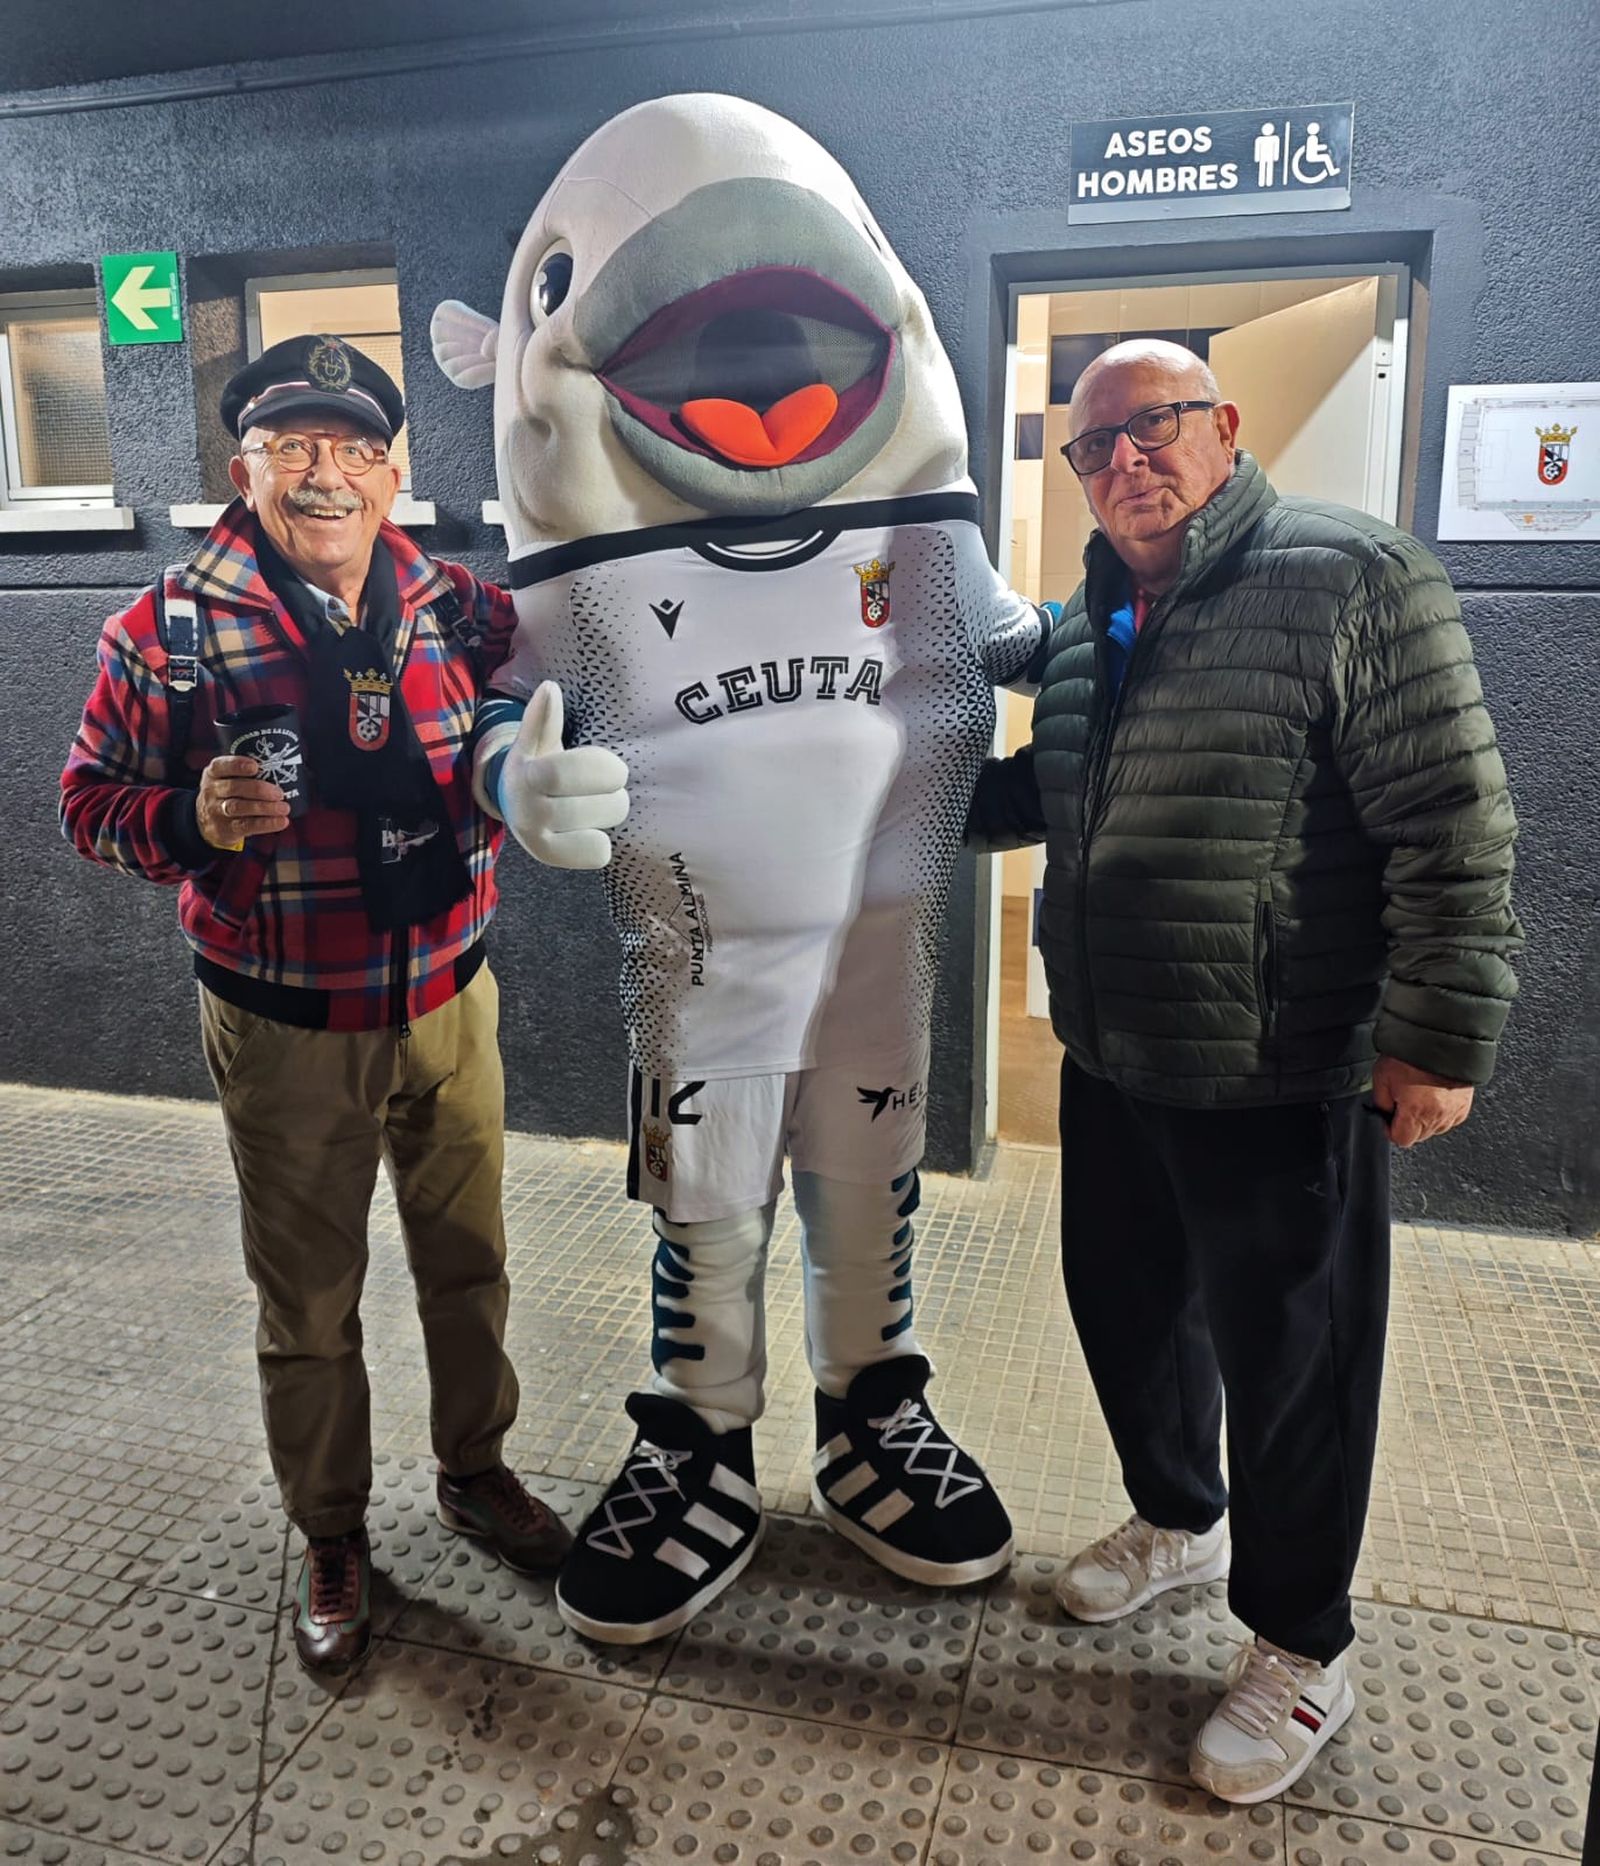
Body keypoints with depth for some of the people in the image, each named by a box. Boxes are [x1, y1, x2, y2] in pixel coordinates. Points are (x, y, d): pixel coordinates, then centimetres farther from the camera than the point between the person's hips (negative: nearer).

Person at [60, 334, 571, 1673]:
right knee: (308, 1300, 12)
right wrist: (195, 820, -24)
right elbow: (92, 799, -3)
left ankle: (476, 1471, 42)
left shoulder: (460, 607, -1)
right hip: (285, 1031, -2)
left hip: (449, 1000, 3)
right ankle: (333, 1537, 35)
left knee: (469, 1260, 17)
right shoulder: (171, 631, -9)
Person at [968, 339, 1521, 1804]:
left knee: (1286, 1364, 8)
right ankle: (1178, 1520, 49)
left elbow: (1456, 828, -16)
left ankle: (1301, 1654, 31)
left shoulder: (1351, 578, -13)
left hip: (1283, 1082, -7)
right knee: (1125, 1305, 21)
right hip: (1111, 1065, 7)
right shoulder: (1088, 623, 11)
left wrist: (1440, 1034, -17)